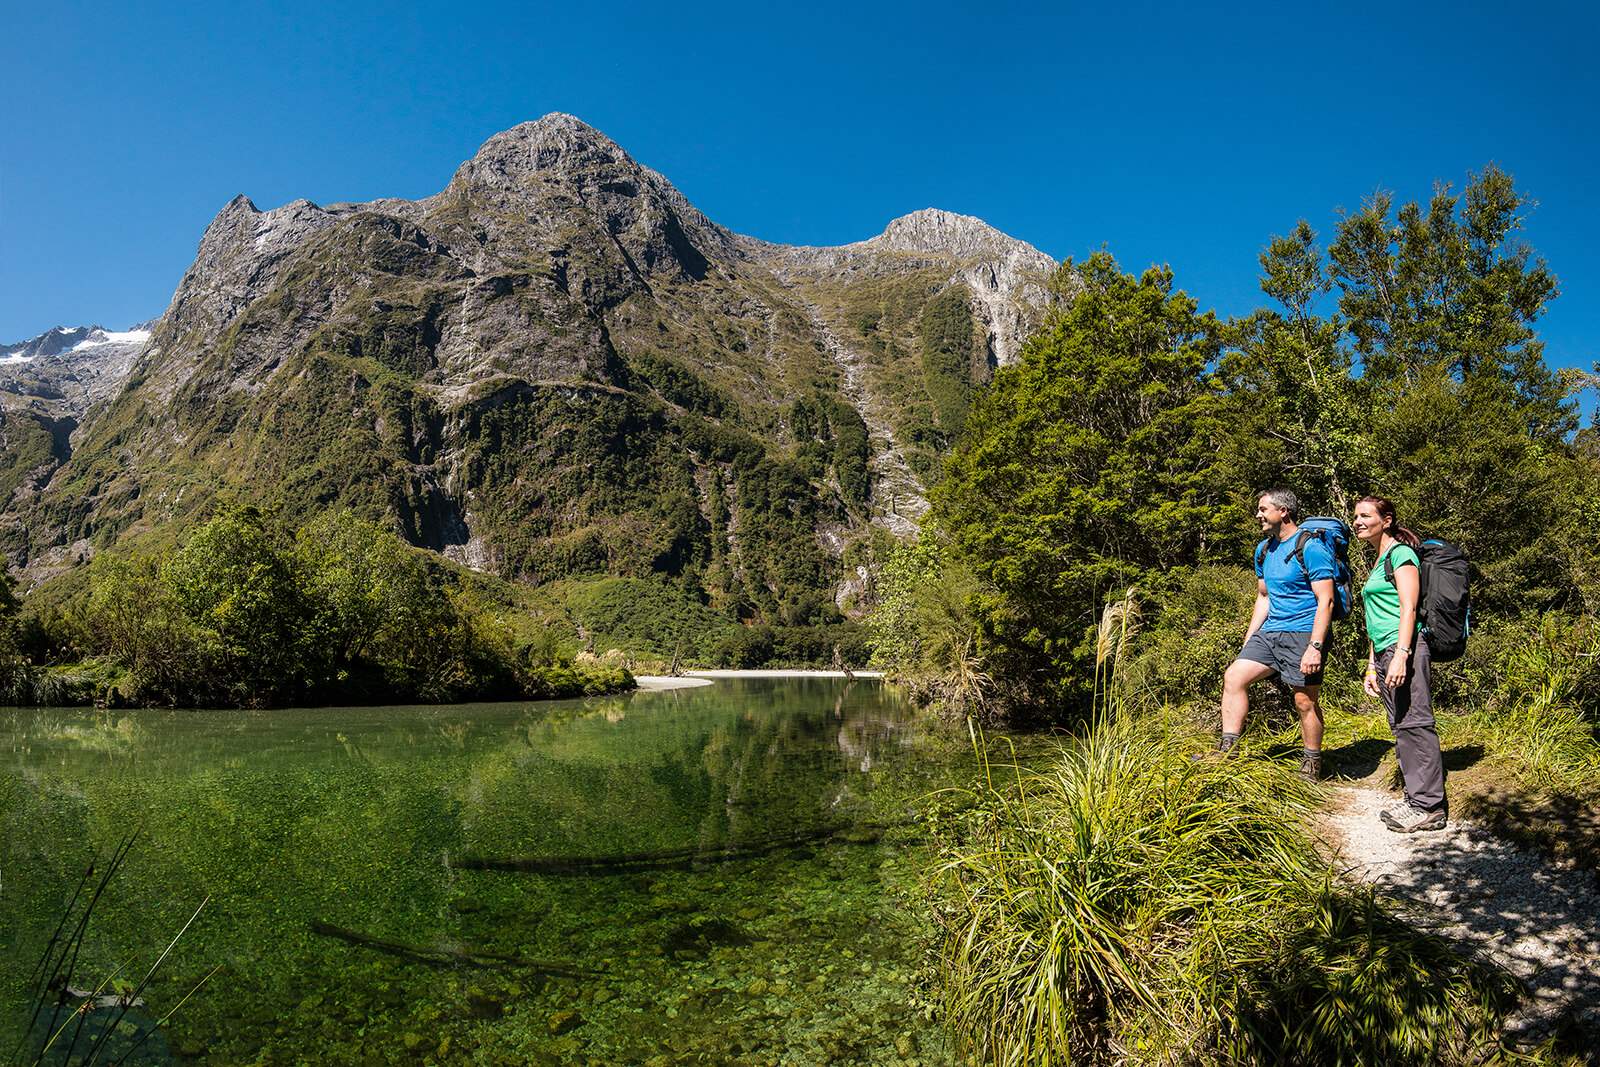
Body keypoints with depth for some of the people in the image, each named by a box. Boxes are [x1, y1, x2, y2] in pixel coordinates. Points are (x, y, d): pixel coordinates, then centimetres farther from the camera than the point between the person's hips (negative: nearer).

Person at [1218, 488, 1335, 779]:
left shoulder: (1311, 548, -11)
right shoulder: (1264, 550, 14)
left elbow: (1326, 601, -15)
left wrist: (1315, 647, -23)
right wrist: (1247, 643, 17)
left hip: (1304, 632, -7)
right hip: (1270, 630, 8)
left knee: (1304, 702, -2)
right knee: (1233, 677, -6)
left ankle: (1312, 766, 16)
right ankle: (1228, 751, -3)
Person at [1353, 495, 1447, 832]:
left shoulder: (1401, 554, -4)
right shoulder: (1377, 564, 23)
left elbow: (1408, 608, -14)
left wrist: (1401, 655, -22)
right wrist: (1372, 667, 22)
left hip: (1404, 647, -9)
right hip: (1384, 652, 9)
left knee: (1414, 723, -9)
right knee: (1401, 728, 9)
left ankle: (1429, 806, -7)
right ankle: (1416, 801, 13)